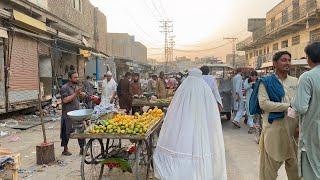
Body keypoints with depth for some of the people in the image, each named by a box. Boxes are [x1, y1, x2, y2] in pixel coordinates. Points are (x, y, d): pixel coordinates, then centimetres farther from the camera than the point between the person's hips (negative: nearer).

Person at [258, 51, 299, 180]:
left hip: (293, 128, 5)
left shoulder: (295, 81, 13)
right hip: (274, 127, -4)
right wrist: (289, 106, -13)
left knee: (295, 165, 14)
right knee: (270, 165, 3)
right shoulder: (266, 82, -1)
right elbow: (264, 104, -13)